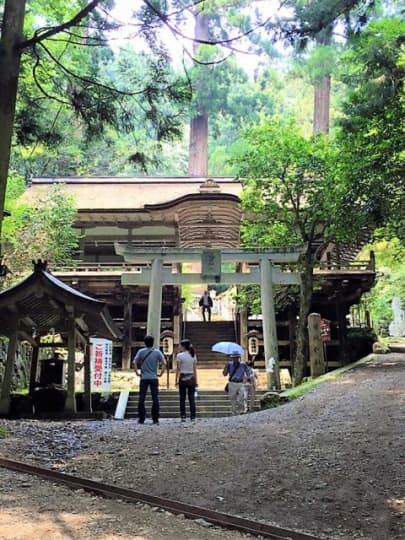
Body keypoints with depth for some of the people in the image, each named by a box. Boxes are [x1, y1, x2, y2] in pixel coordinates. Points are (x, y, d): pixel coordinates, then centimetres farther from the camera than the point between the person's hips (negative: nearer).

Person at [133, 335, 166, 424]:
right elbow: (164, 363, -7)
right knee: (155, 399, 5)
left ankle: (141, 418, 4)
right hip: (154, 378, 0)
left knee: (142, 398, 5)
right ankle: (155, 419, 7)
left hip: (144, 378, 0)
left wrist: (137, 372, -2)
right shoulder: (157, 352, 0)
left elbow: (135, 362, -10)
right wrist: (161, 373, 0)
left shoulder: (141, 351, -1)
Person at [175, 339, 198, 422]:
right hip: (191, 378, 3)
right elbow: (195, 369, 5)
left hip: (183, 378, -3)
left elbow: (178, 369, -8)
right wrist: (196, 381, 9)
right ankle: (193, 416, 5)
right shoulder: (193, 355, 4)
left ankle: (183, 416, 3)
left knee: (182, 399, 4)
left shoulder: (179, 355, -7)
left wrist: (176, 380, -2)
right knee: (192, 398, 6)